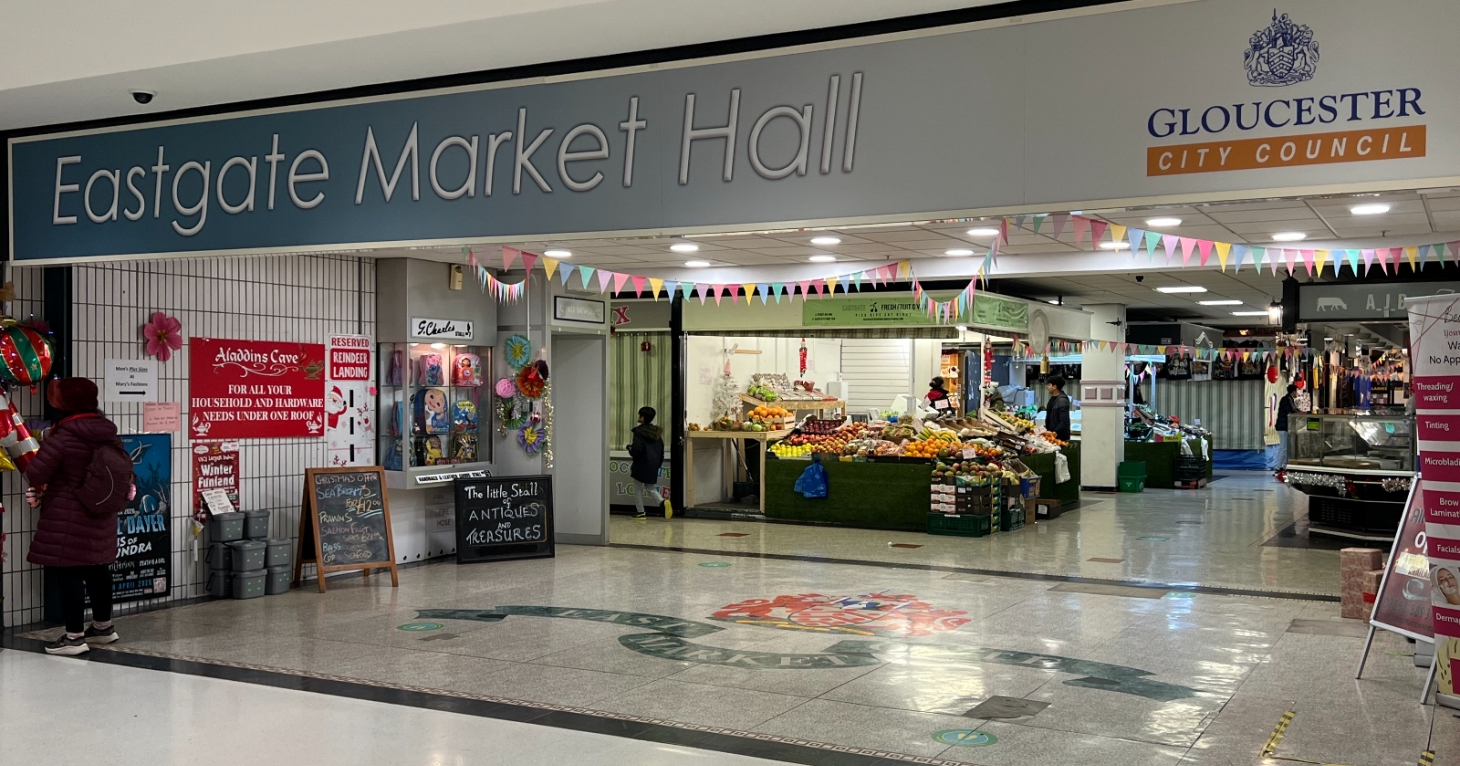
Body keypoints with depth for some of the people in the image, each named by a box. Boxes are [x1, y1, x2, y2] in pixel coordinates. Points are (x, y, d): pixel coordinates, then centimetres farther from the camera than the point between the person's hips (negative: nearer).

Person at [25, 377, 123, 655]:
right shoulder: (107, 433, 4)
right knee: (97, 570, 17)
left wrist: (41, 486, 7)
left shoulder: (63, 436, -17)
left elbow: (35, 473, -16)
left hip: (67, 517, -7)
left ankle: (74, 636, 1)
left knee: (69, 574, -2)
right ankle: (103, 625, 29)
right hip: (100, 515, 7)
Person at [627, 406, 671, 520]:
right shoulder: (656, 432, 8)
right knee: (651, 489, 13)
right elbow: (661, 449, 12)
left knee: (638, 489, 9)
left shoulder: (639, 432, -14)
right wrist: (658, 464, 20)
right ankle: (663, 502, -12)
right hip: (653, 467, 6)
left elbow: (637, 449, -22)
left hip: (641, 466, -6)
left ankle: (641, 512, 12)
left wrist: (630, 450, 0)